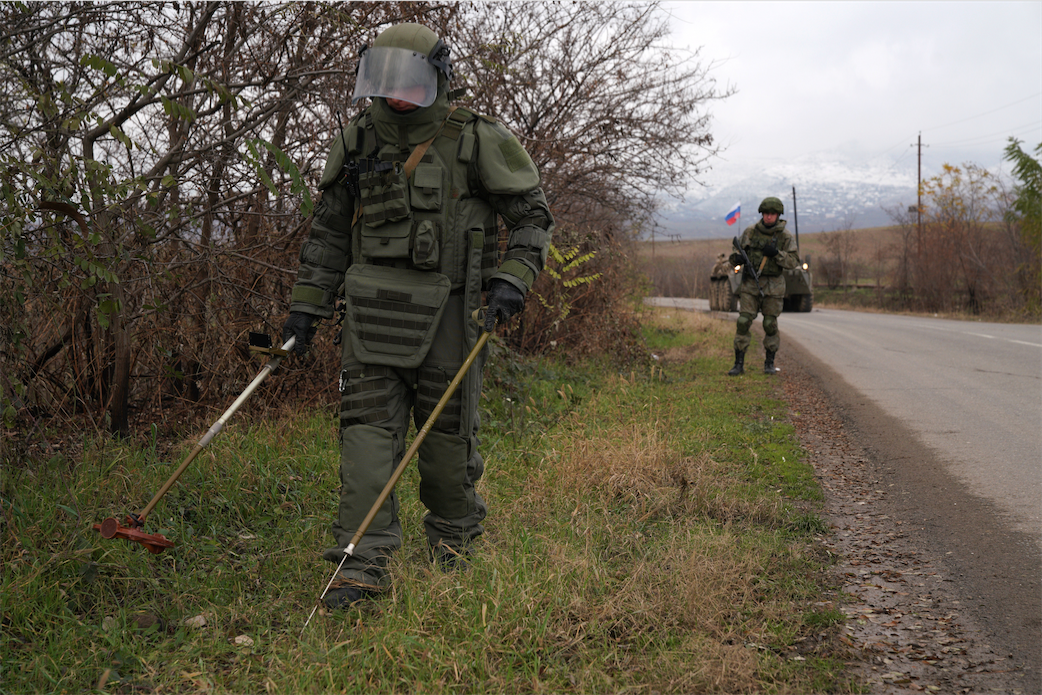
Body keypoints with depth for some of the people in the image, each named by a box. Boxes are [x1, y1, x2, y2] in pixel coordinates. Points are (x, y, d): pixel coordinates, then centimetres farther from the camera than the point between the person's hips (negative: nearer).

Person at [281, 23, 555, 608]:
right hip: (373, 308, 3)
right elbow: (330, 230, 17)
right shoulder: (359, 142, 9)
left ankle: (454, 537, 30)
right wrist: (307, 305, 13)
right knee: (367, 425, -5)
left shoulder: (475, 140, -4)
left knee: (448, 427, 7)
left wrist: (514, 278, -14)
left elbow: (532, 211, 1)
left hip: (444, 311, -3)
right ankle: (365, 561, -4)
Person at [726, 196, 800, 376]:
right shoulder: (750, 232, 2)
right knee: (743, 322, -5)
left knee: (770, 324, 3)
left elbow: (793, 261, -7)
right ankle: (739, 364, -1)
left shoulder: (785, 237, -2)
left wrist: (776, 253, -22)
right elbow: (736, 254, 8)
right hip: (750, 283, 1)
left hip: (772, 286, -1)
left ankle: (770, 363, 17)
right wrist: (737, 258, -16)